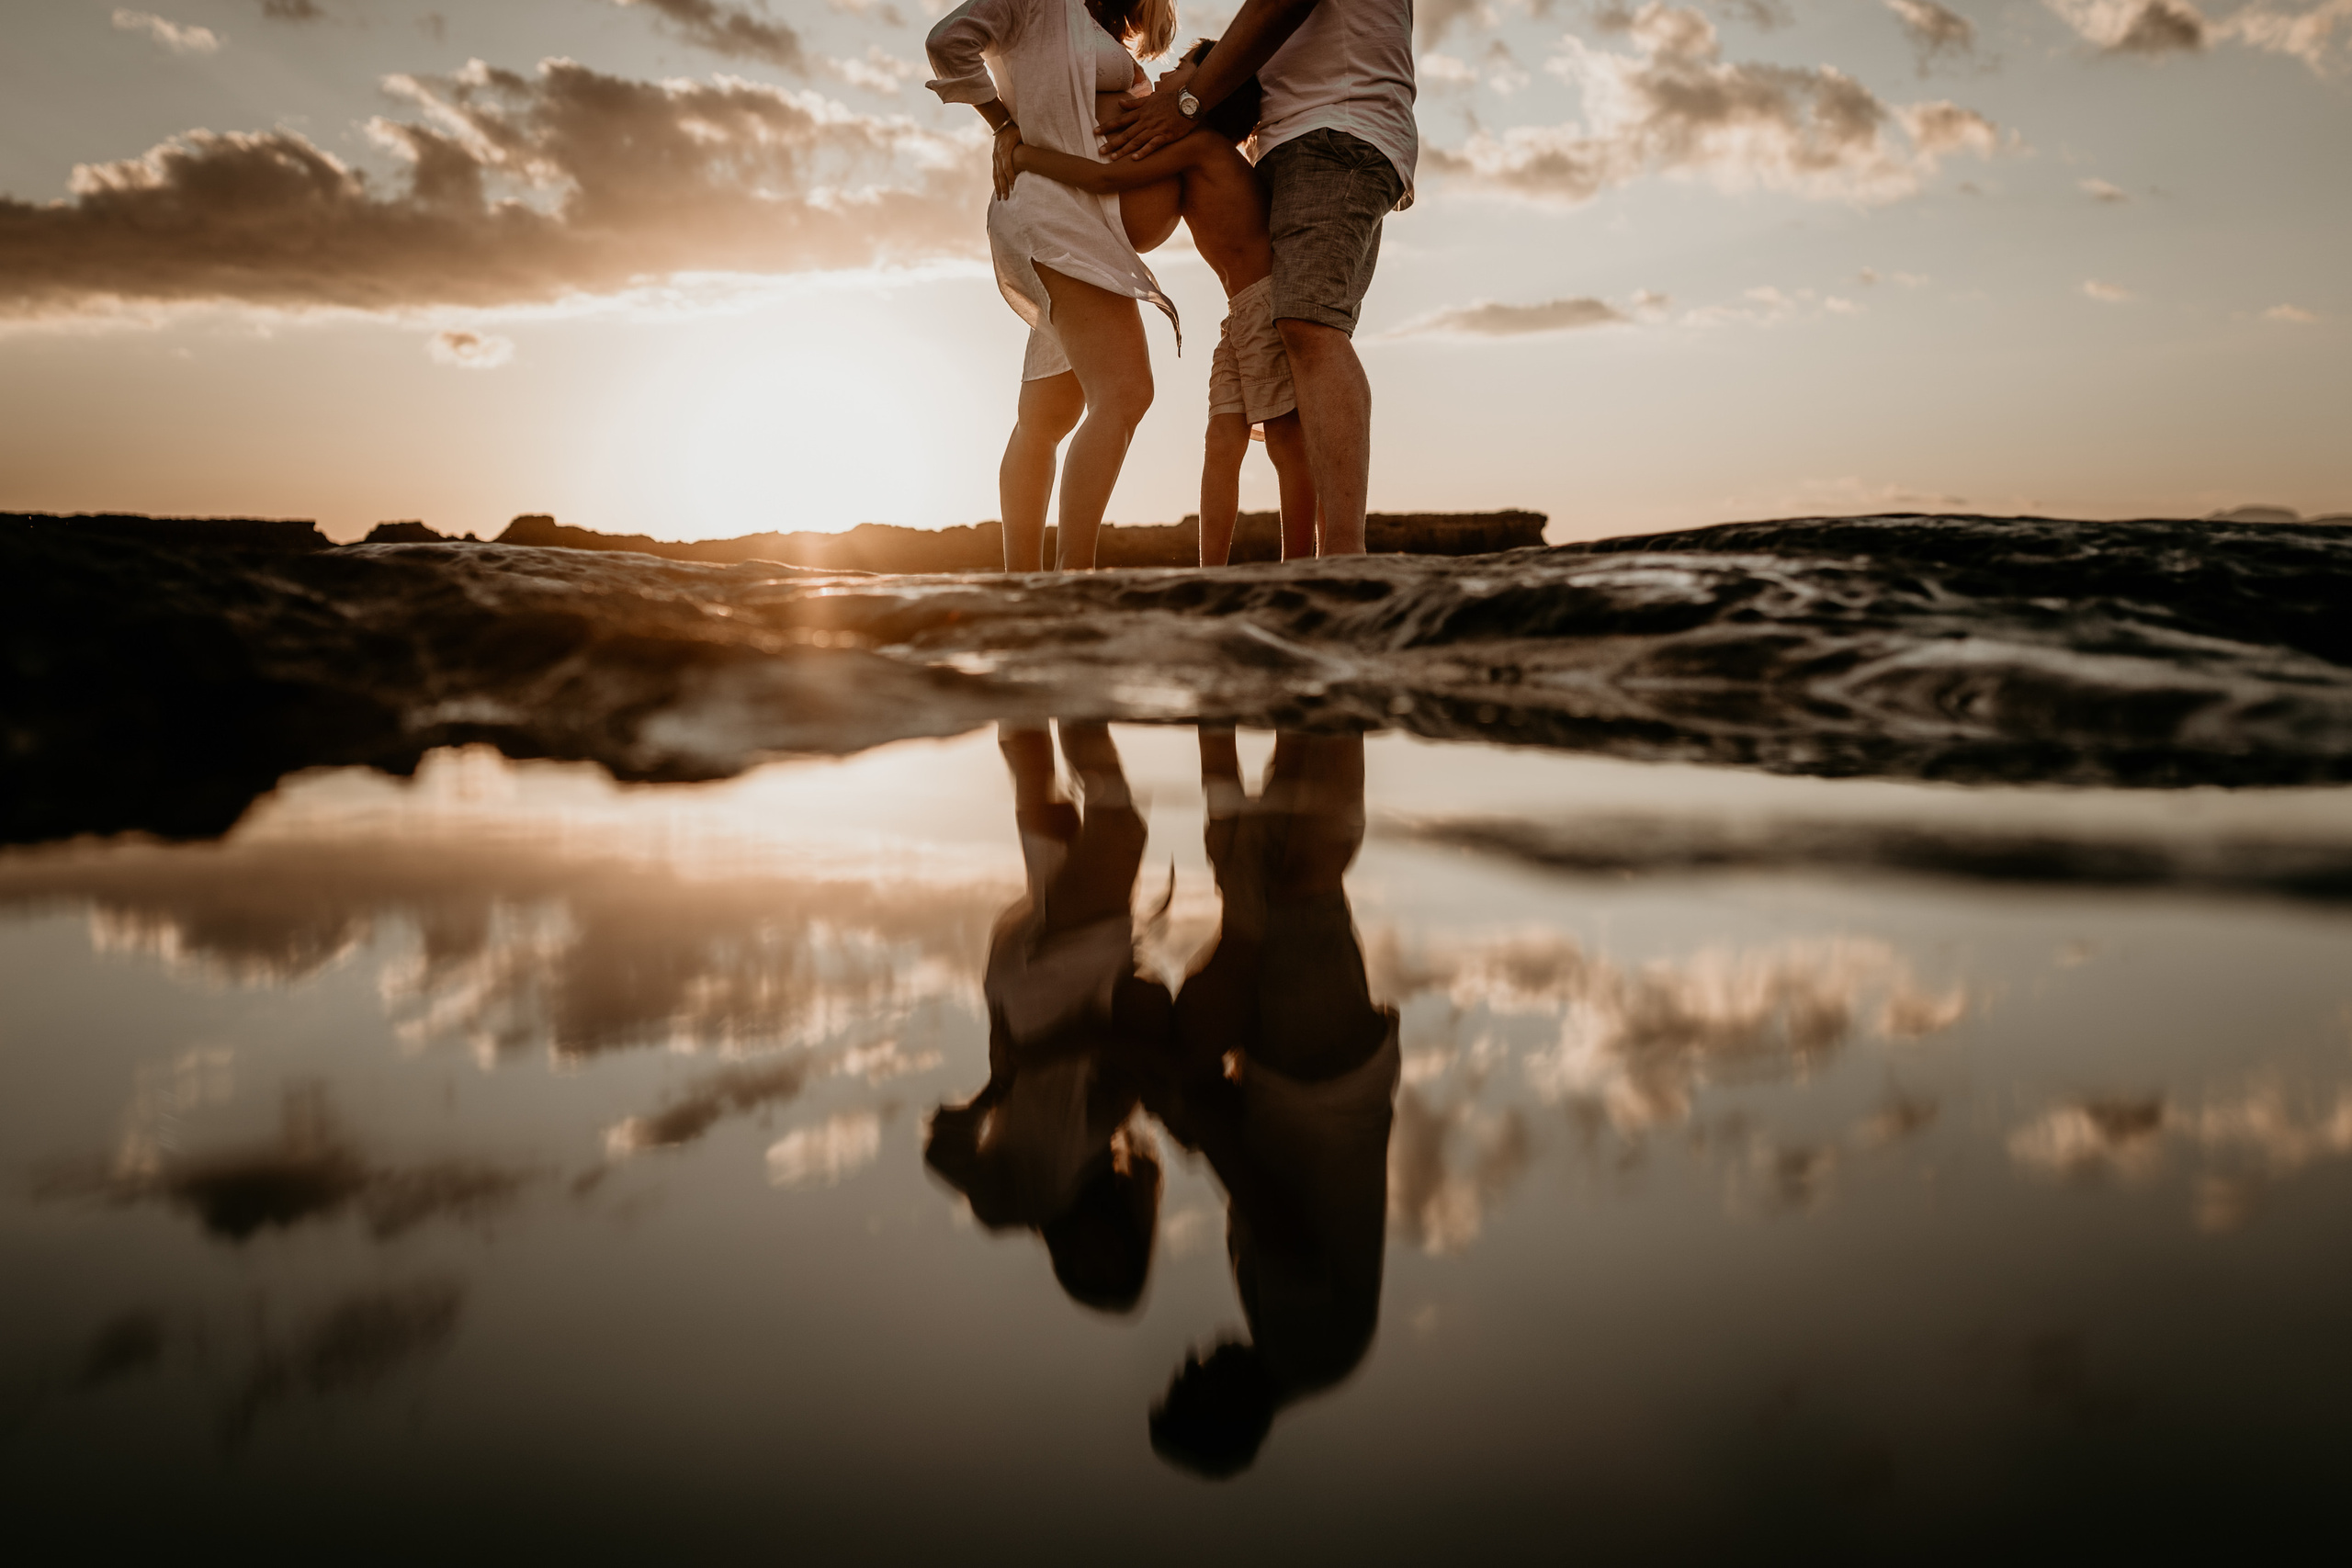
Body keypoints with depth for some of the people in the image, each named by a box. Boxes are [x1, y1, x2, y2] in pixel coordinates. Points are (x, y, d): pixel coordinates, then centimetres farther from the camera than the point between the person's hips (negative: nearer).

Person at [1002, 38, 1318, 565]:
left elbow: (1105, 178, -16)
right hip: (1241, 316, 9)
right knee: (1221, 443, 0)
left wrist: (1025, 154, -6)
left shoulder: (1201, 144, -10)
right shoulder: (1190, 171, 18)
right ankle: (1211, 574, -4)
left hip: (1270, 303, -9)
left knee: (1287, 443, -9)